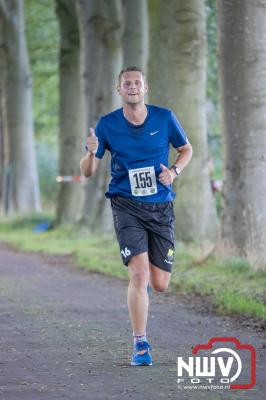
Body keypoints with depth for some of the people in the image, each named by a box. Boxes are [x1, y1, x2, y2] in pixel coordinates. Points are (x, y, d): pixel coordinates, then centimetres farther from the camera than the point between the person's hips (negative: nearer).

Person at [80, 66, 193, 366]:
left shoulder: (164, 118, 0)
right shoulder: (107, 124, -2)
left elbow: (186, 149, 16)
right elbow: (87, 172, 2)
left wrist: (174, 171, -4)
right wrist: (91, 153, -21)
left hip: (161, 207, 2)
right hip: (126, 205, -2)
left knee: (160, 284, 3)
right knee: (139, 275, -19)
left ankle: (141, 278, 42)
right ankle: (140, 346, -8)